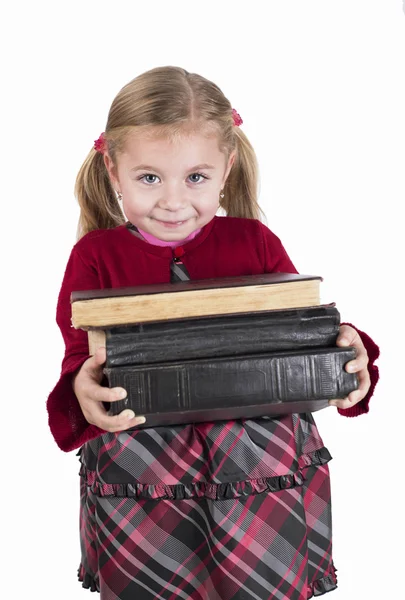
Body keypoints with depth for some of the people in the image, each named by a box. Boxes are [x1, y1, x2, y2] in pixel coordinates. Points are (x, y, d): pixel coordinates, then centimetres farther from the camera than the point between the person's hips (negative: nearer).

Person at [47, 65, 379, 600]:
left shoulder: (253, 242, 11)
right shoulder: (96, 255, 9)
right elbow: (80, 357, 4)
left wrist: (347, 357, -9)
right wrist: (83, 394, -19)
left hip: (256, 425, 0)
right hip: (139, 433, 1)